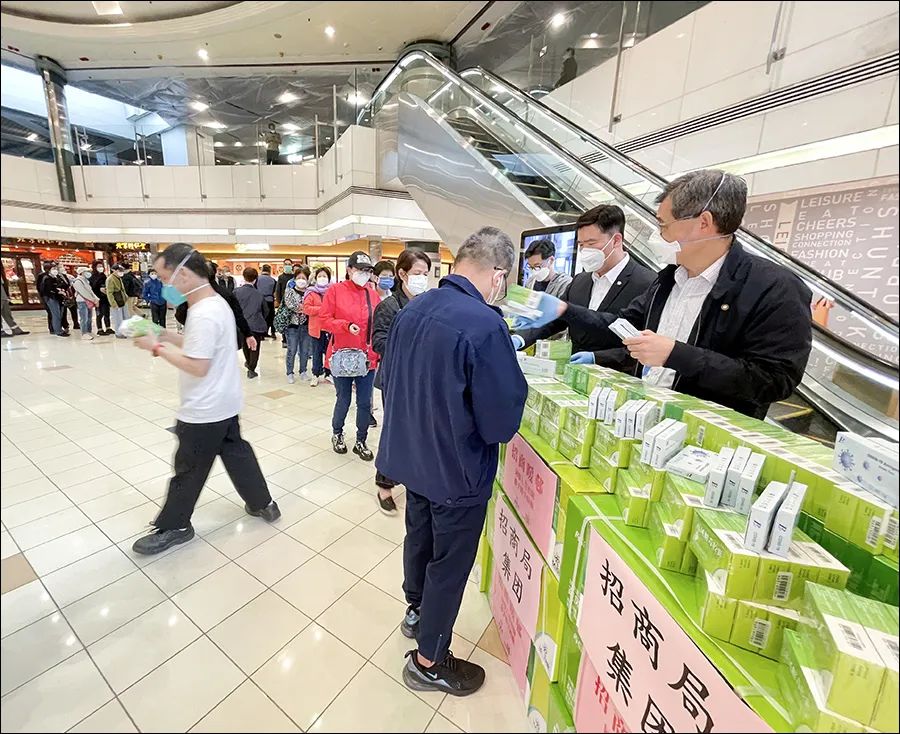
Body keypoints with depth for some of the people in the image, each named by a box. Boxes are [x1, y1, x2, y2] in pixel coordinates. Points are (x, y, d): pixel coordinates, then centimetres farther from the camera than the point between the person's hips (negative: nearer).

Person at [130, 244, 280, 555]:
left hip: (204, 410, -9)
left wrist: (158, 347, -17)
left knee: (188, 469, 9)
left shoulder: (204, 315, -25)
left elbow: (197, 366, -26)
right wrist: (168, 337, 4)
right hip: (224, 403, 9)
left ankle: (174, 527, 29)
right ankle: (263, 503, 32)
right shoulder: (216, 303, 6)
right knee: (236, 453, 19)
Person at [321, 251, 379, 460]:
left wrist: (378, 352, 2)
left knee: (365, 403, 7)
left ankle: (361, 442, 26)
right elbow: (324, 320, -5)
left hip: (367, 357, 3)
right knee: (343, 400, 10)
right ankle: (337, 434, 38)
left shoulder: (373, 294, 6)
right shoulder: (335, 290, -3)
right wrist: (346, 325, -21)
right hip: (341, 356, -2)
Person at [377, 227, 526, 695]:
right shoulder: (486, 325, -27)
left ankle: (416, 612, 54)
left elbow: (389, 380, 7)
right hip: (457, 471, -7)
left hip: (411, 457, 8)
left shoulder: (412, 309, -3)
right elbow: (501, 424, -24)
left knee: (419, 537, 28)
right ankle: (428, 661, 37)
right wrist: (513, 386, -5)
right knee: (450, 563, 15)